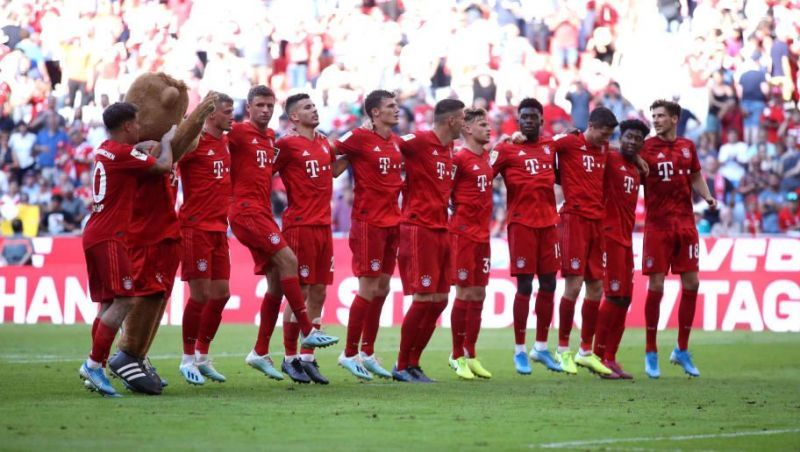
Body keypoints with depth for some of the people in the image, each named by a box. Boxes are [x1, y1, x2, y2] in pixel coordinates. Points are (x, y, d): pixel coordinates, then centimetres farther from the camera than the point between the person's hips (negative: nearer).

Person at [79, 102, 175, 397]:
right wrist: (166, 141, 8)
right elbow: (164, 166, -10)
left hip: (95, 236, 10)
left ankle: (94, 371, 6)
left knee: (107, 304, 10)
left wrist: (160, 142, 28)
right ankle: (93, 365, -17)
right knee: (124, 301, -12)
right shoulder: (123, 152, -13)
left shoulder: (104, 150, 15)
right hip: (109, 237, -10)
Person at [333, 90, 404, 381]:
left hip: (391, 222, 8)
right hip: (368, 223, -7)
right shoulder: (360, 138, -10)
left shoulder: (397, 141, 11)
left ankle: (367, 354, 18)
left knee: (382, 288, 10)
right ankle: (350, 354, 3)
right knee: (368, 288, -6)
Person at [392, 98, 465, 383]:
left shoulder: (449, 150, 15)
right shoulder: (421, 141, -11)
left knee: (439, 301, 7)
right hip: (419, 229, -9)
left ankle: (413, 363, 16)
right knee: (423, 300, -9)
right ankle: (401, 367, 0)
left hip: (440, 231, 9)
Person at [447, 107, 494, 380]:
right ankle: (457, 357, 2)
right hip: (463, 233, -8)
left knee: (478, 294, 9)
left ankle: (471, 355, 15)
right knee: (465, 294, -5)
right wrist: (459, 211, -9)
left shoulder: (487, 157, 13)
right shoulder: (460, 158, -11)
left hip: (482, 233, 8)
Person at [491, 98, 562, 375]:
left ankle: (541, 347, 16)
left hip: (548, 222, 5)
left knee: (548, 284, 6)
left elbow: (559, 177, 24)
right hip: (521, 224, -5)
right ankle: (520, 351, 2)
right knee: (524, 286, -5)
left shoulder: (550, 147, 14)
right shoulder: (506, 149, -1)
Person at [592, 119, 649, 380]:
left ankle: (610, 358, 12)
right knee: (615, 296, -10)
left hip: (626, 238, 8)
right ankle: (599, 356, -4)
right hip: (610, 235, -8)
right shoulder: (610, 159, -6)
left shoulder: (636, 170, 18)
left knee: (624, 299, 7)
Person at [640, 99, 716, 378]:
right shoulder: (646, 148, -2)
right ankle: (651, 353, 6)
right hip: (657, 226, -4)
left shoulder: (687, 147, 10)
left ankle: (682, 350, 16)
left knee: (691, 284, 2)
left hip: (685, 223, 4)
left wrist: (707, 197, 6)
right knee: (656, 286, -5)